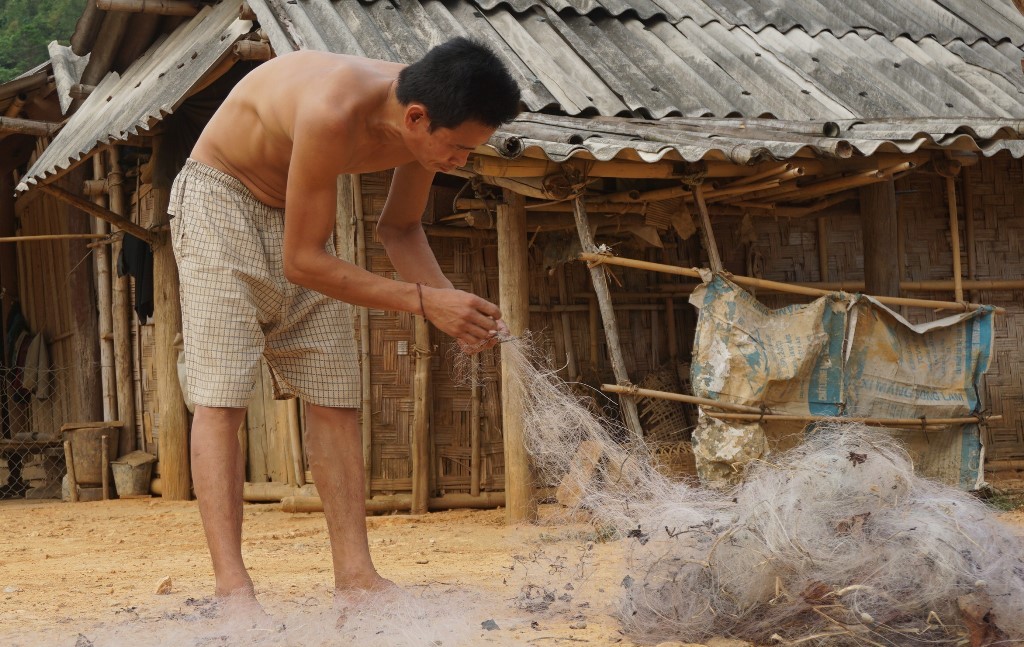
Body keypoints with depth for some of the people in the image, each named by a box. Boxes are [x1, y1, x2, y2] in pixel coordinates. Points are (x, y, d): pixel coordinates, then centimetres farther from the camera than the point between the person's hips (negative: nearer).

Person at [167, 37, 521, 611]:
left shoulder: (422, 123, -15)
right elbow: (302, 262, -30)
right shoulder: (334, 113, -38)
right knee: (221, 397, -15)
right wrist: (423, 302, -30)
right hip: (219, 198, -7)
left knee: (336, 401, 0)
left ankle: (355, 574, 1)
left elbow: (399, 228, 3)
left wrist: (453, 301, -14)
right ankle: (232, 584, -18)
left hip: (294, 216, 7)